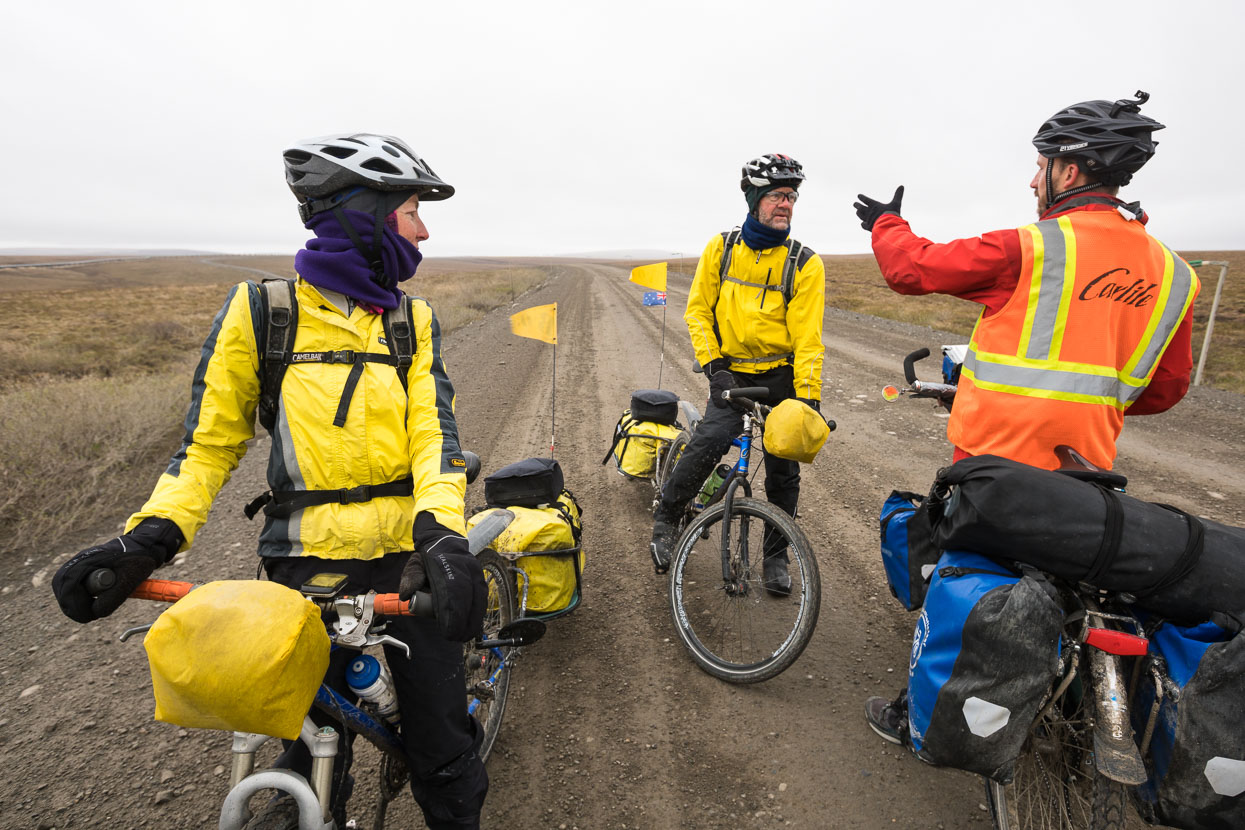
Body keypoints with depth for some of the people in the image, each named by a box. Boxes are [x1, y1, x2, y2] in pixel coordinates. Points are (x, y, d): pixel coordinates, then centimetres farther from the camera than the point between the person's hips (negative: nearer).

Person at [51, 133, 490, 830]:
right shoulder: (263, 311, -1)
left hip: (411, 558, 2)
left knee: (446, 754, 9)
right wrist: (152, 534, -12)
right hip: (310, 562, -1)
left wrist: (443, 530, -25)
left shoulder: (415, 322, 4)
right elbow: (210, 440, 3)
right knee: (314, 759, 14)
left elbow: (435, 431, -8)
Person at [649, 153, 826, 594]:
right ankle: (666, 516, 2)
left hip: (782, 377, 0)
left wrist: (808, 396, -19)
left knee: (783, 471, 6)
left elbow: (807, 337, -10)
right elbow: (698, 310, 3)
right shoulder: (721, 248, -1)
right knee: (709, 442, -23)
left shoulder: (805, 263, -7)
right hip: (731, 374, 0)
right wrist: (712, 364, -9)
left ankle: (776, 557, 25)